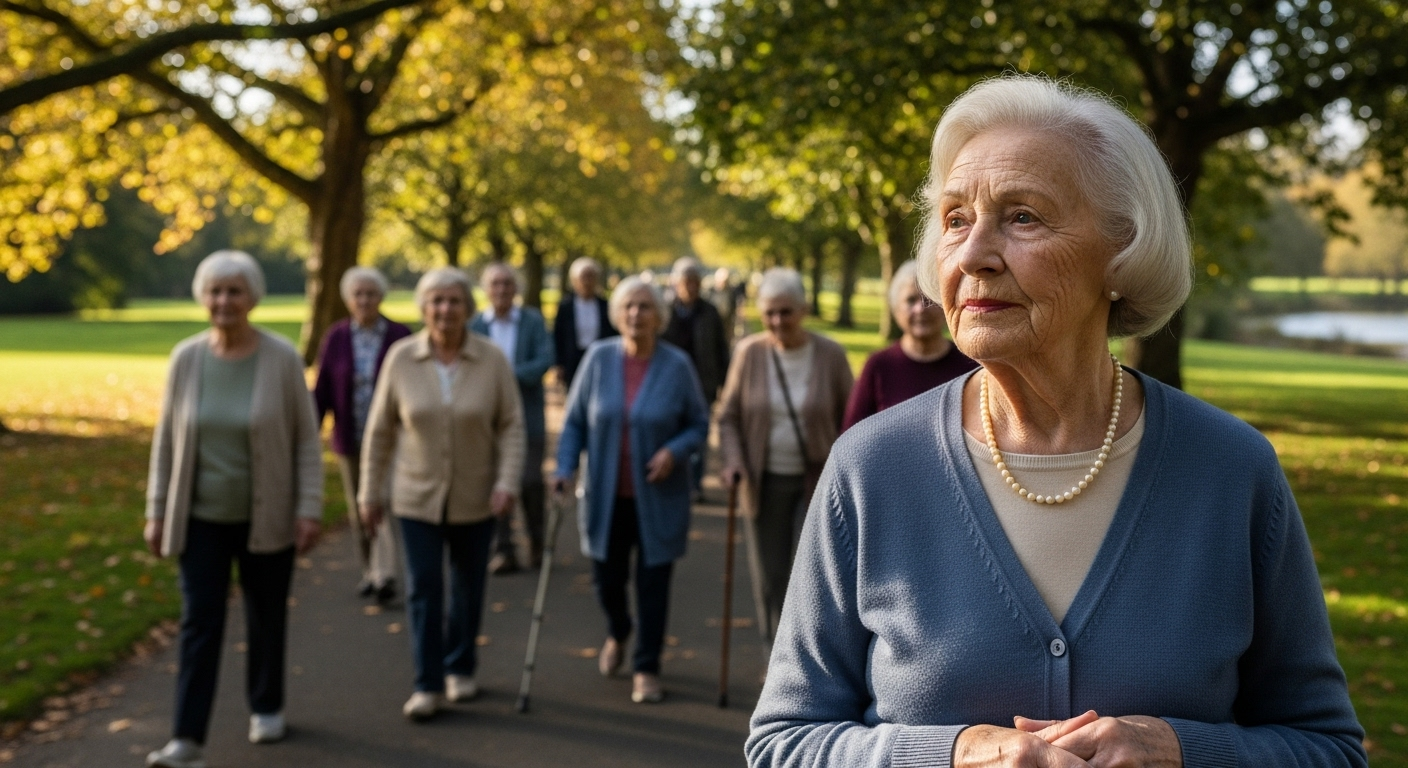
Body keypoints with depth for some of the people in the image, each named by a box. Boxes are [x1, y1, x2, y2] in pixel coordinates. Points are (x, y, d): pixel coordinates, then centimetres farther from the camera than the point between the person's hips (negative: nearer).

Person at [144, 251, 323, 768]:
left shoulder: (282, 358, -9)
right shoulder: (186, 358, -3)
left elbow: (306, 438, -5)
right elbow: (167, 438, 3)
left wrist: (310, 509, -11)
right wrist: (156, 512, 2)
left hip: (266, 516, -1)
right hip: (202, 516, 1)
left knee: (266, 616, 13)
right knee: (199, 622, -3)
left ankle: (266, 707, 34)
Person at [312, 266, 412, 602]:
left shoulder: (399, 336, -4)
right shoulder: (336, 338, 2)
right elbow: (322, 391, 3)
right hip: (350, 440, 3)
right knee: (358, 510, 11)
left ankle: (386, 577, -17)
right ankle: (370, 571, 24)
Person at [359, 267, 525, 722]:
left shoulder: (492, 360, -8)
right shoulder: (401, 358, -7)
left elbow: (511, 426, -6)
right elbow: (380, 429, 0)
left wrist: (507, 482, -17)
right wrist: (370, 491, 1)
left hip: (474, 497, 1)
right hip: (417, 495, 0)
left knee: (468, 586, 12)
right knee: (423, 587, -3)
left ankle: (460, 668, 30)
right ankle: (428, 685, 4)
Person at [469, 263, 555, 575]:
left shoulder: (533, 321, 4)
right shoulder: (475, 325, 4)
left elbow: (545, 360, -8)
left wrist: (510, 373, -18)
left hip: (527, 416, 0)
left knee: (530, 482, 0)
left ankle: (536, 541, 21)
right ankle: (503, 550, 6)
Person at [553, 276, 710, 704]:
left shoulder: (676, 366, -7)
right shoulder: (599, 359, -4)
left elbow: (699, 424, 1)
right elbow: (575, 421, 2)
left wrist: (674, 451, -17)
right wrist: (565, 469, -9)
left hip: (657, 497, -1)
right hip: (606, 495, 2)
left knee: (653, 582, 2)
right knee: (606, 577, 11)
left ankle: (647, 668, 18)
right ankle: (617, 635, 44)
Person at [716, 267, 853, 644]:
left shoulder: (830, 355, -8)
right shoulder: (750, 352, -6)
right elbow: (729, 415, 2)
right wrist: (733, 460, -14)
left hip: (817, 482, -1)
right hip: (766, 482, 2)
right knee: (770, 578, 7)